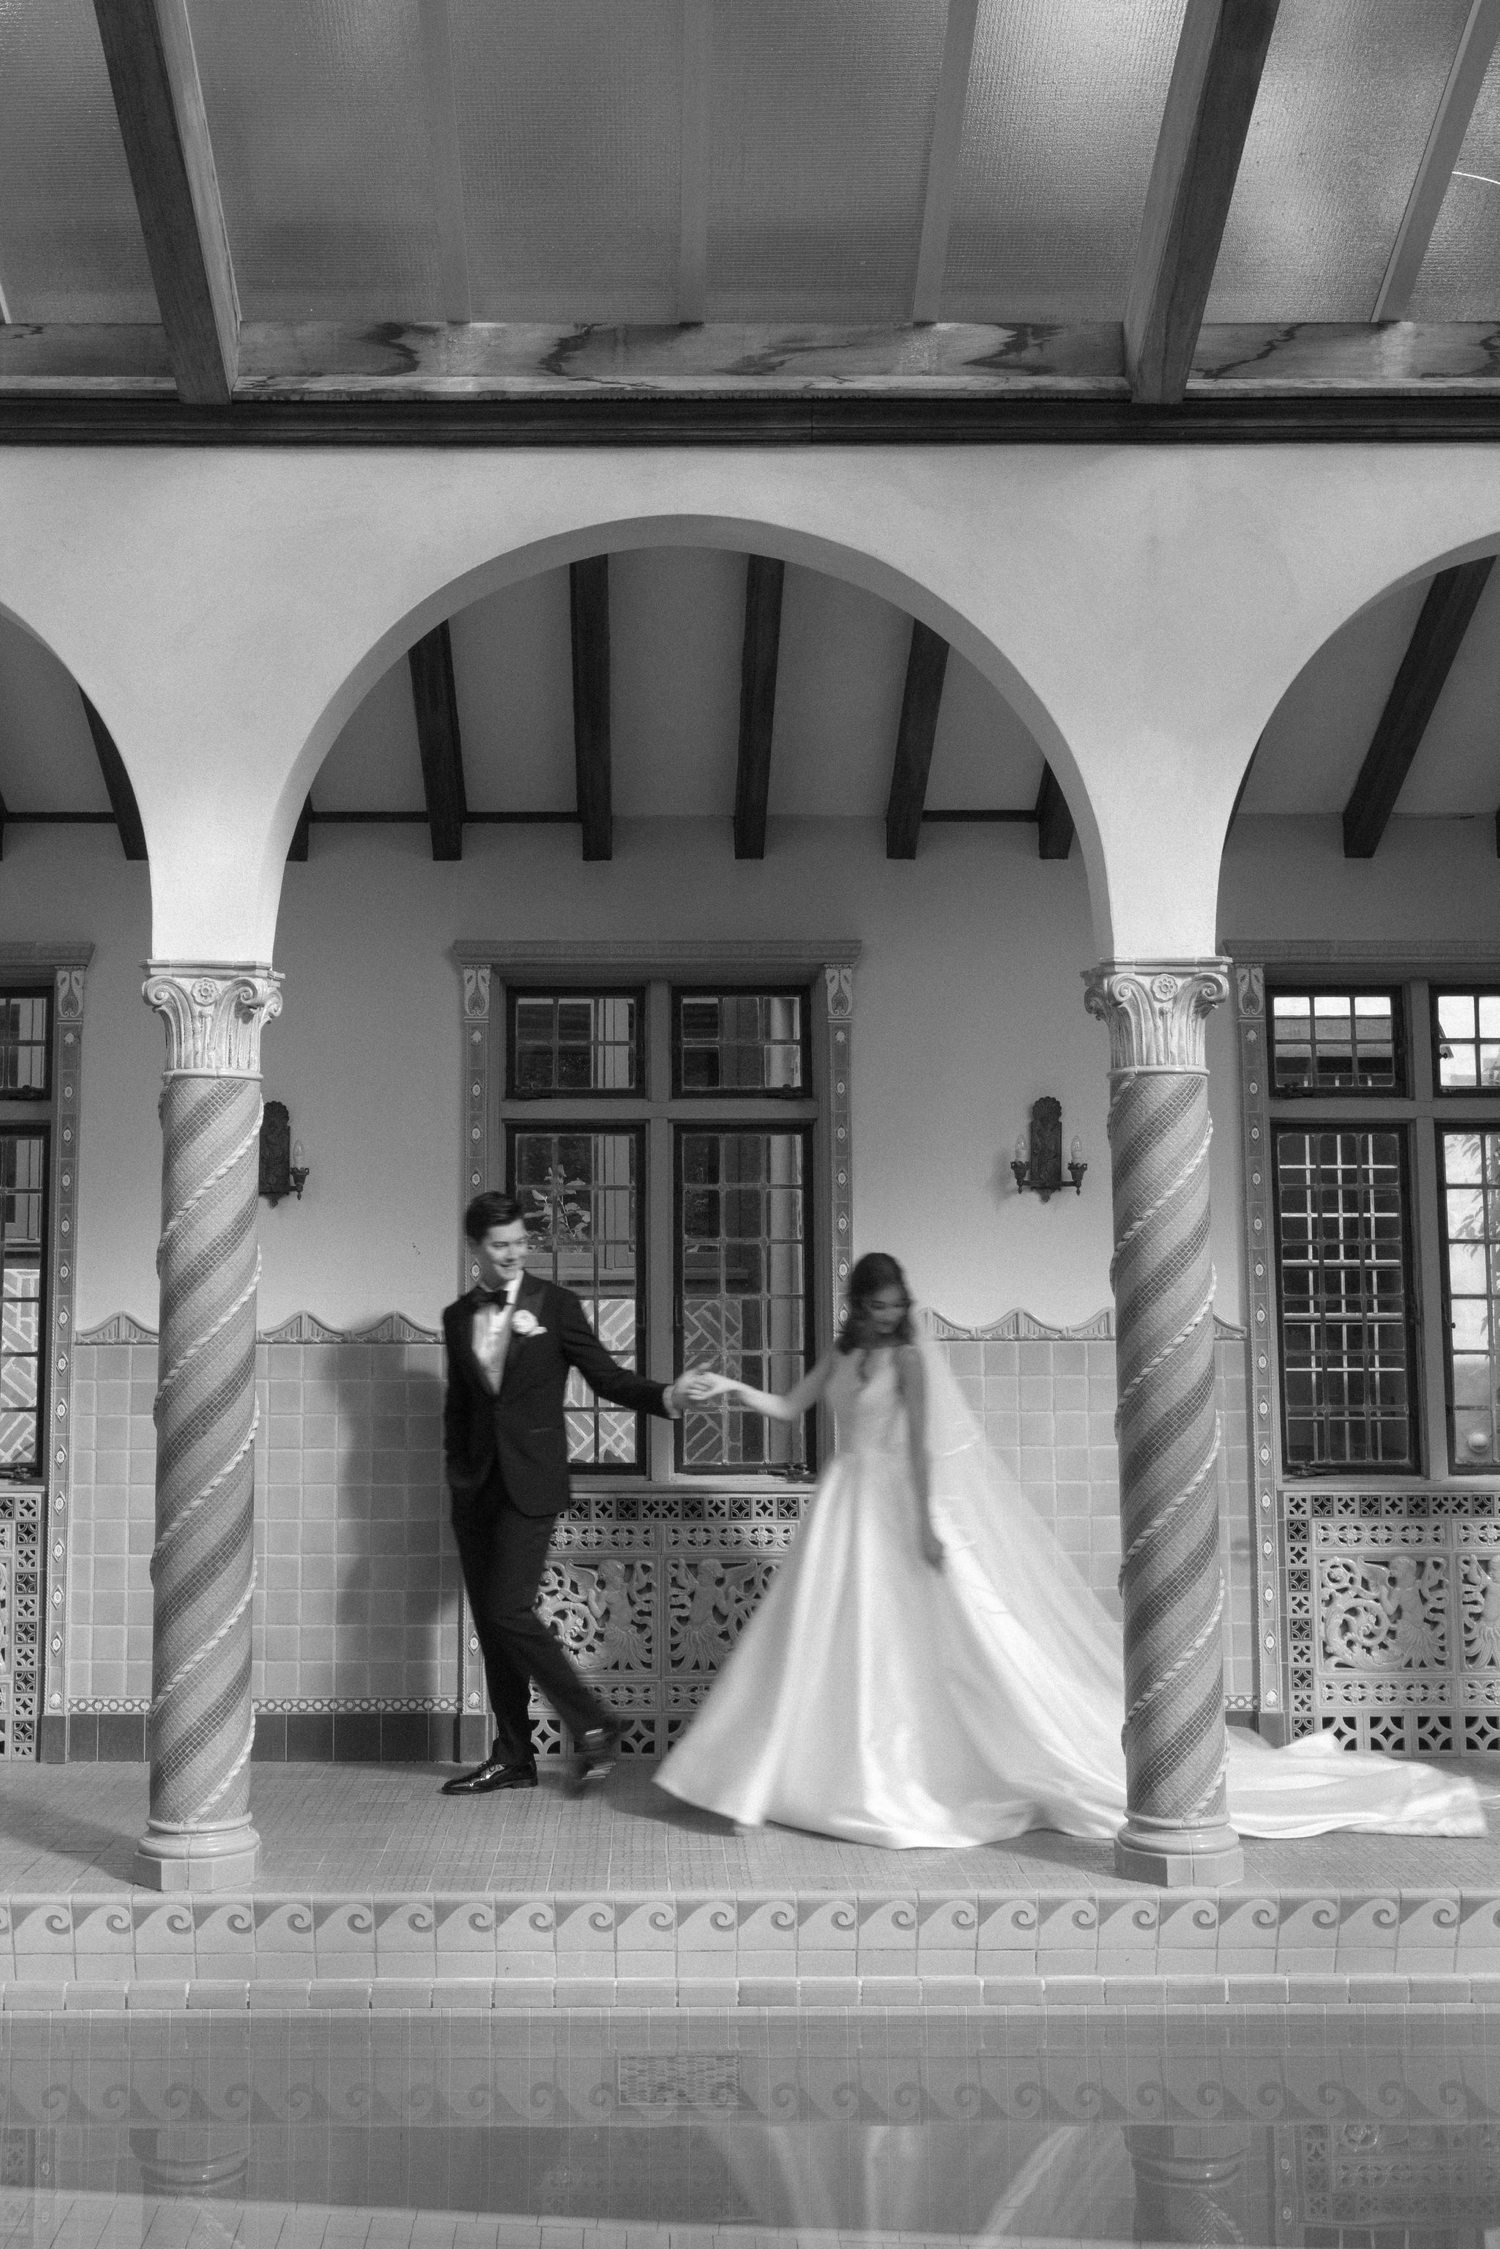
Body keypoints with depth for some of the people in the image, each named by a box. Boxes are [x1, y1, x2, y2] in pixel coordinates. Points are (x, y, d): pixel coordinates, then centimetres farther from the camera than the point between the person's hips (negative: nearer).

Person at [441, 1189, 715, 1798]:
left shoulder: (555, 1304, -1)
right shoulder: (457, 1316, 11)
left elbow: (606, 1376, -2)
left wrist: (666, 1395, -18)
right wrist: (454, 1468, 13)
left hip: (530, 1481, -5)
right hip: (475, 1488, 5)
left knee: (509, 1610, -15)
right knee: (488, 1621, 6)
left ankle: (592, 1726, -1)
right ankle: (512, 1756, 15)